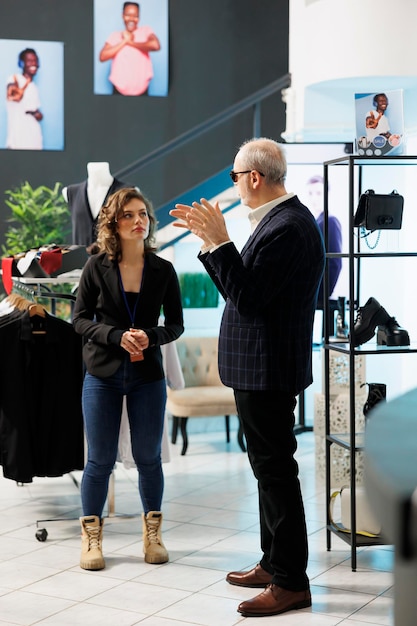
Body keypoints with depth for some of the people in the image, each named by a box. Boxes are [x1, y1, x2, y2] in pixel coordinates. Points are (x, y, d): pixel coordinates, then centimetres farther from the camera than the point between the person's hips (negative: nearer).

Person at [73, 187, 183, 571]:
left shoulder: (163, 270, 0)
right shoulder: (97, 267, -3)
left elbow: (176, 324, 4)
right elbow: (80, 320, -2)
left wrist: (150, 337, -17)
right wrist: (118, 337, -17)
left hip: (148, 376, 1)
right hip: (103, 374, -1)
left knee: (148, 458, 8)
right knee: (100, 460, 3)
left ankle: (152, 533, 25)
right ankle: (91, 537, 19)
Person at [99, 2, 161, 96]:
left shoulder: (145, 31, 2)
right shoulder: (115, 36, 7)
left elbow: (156, 45, -18)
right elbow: (102, 56, -5)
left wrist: (130, 42, -9)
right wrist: (124, 41, -7)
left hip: (141, 91, -1)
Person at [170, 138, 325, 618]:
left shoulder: (286, 228, -21)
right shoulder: (281, 219, 12)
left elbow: (246, 298, -25)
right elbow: (245, 286, 13)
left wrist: (219, 241, -22)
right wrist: (209, 241, 9)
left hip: (268, 371, -11)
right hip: (262, 367, 11)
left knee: (276, 471, -3)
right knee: (271, 468, 18)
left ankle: (291, 582, 8)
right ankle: (274, 563, 31)